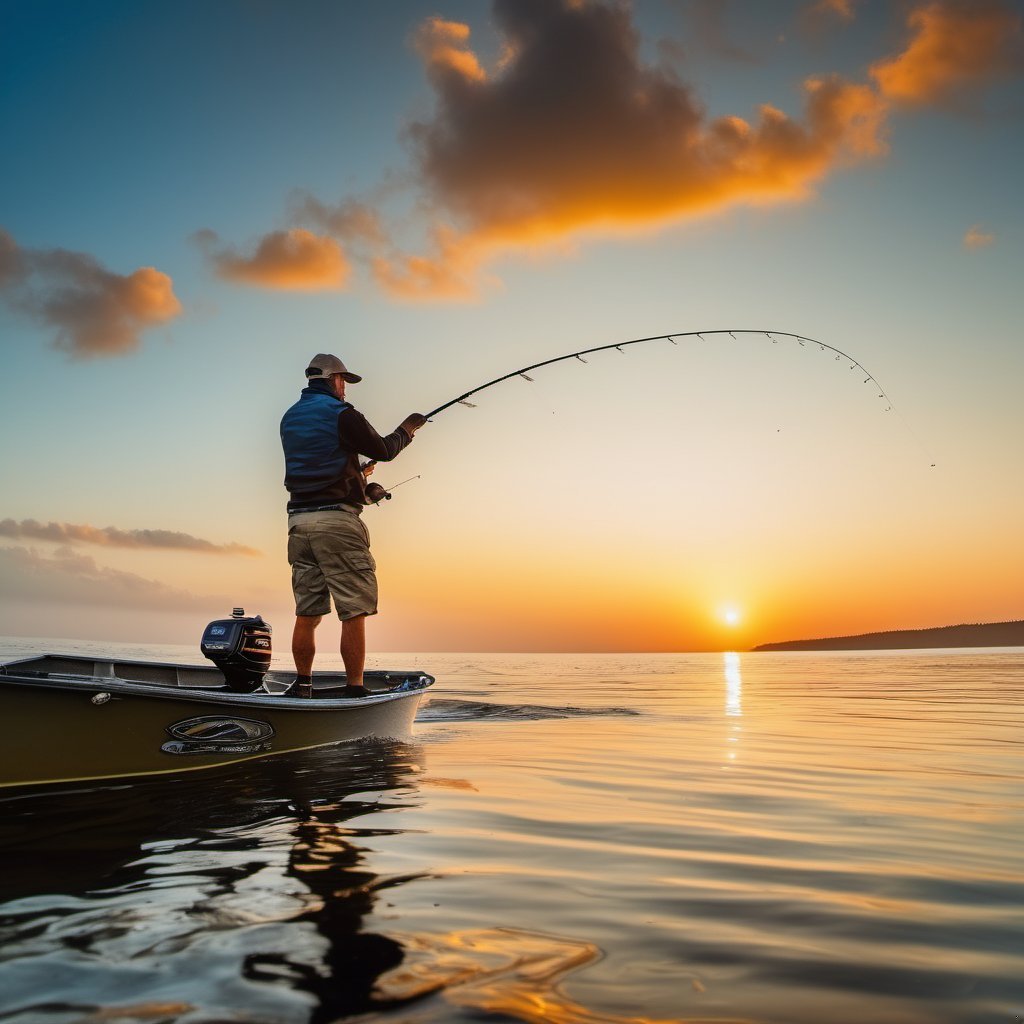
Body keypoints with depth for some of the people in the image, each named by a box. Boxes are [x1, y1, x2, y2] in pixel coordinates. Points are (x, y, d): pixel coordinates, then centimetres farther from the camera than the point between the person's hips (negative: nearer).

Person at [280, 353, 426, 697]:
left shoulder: (289, 419, 17)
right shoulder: (341, 414, -5)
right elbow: (384, 450, 1)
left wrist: (361, 485, 29)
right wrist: (407, 429, 20)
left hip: (299, 520, 7)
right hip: (335, 520, -7)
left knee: (307, 613, 11)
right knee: (354, 611, -3)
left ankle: (302, 687, 15)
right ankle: (355, 690, -3)